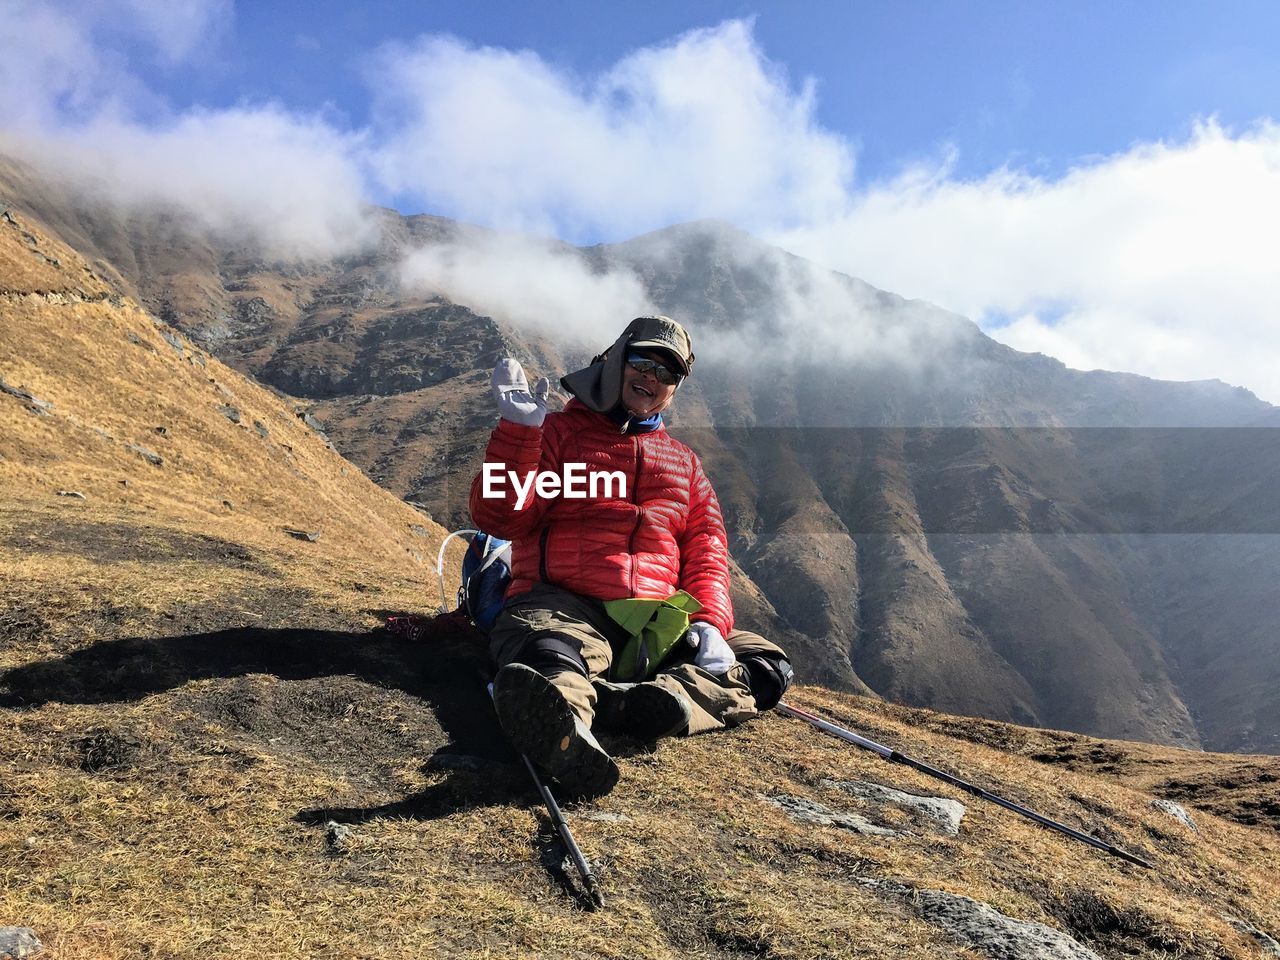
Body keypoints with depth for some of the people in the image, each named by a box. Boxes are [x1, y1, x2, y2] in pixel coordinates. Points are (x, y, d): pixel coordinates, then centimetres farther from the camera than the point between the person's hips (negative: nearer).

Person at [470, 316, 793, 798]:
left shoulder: (684, 462, 28)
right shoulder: (557, 431, 14)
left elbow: (706, 547, 16)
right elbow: (498, 518, 1)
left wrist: (709, 620, -5)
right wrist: (518, 430, -12)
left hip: (659, 625, 5)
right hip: (564, 608, -4)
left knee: (769, 664, -17)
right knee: (552, 667, -38)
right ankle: (564, 733, -74)